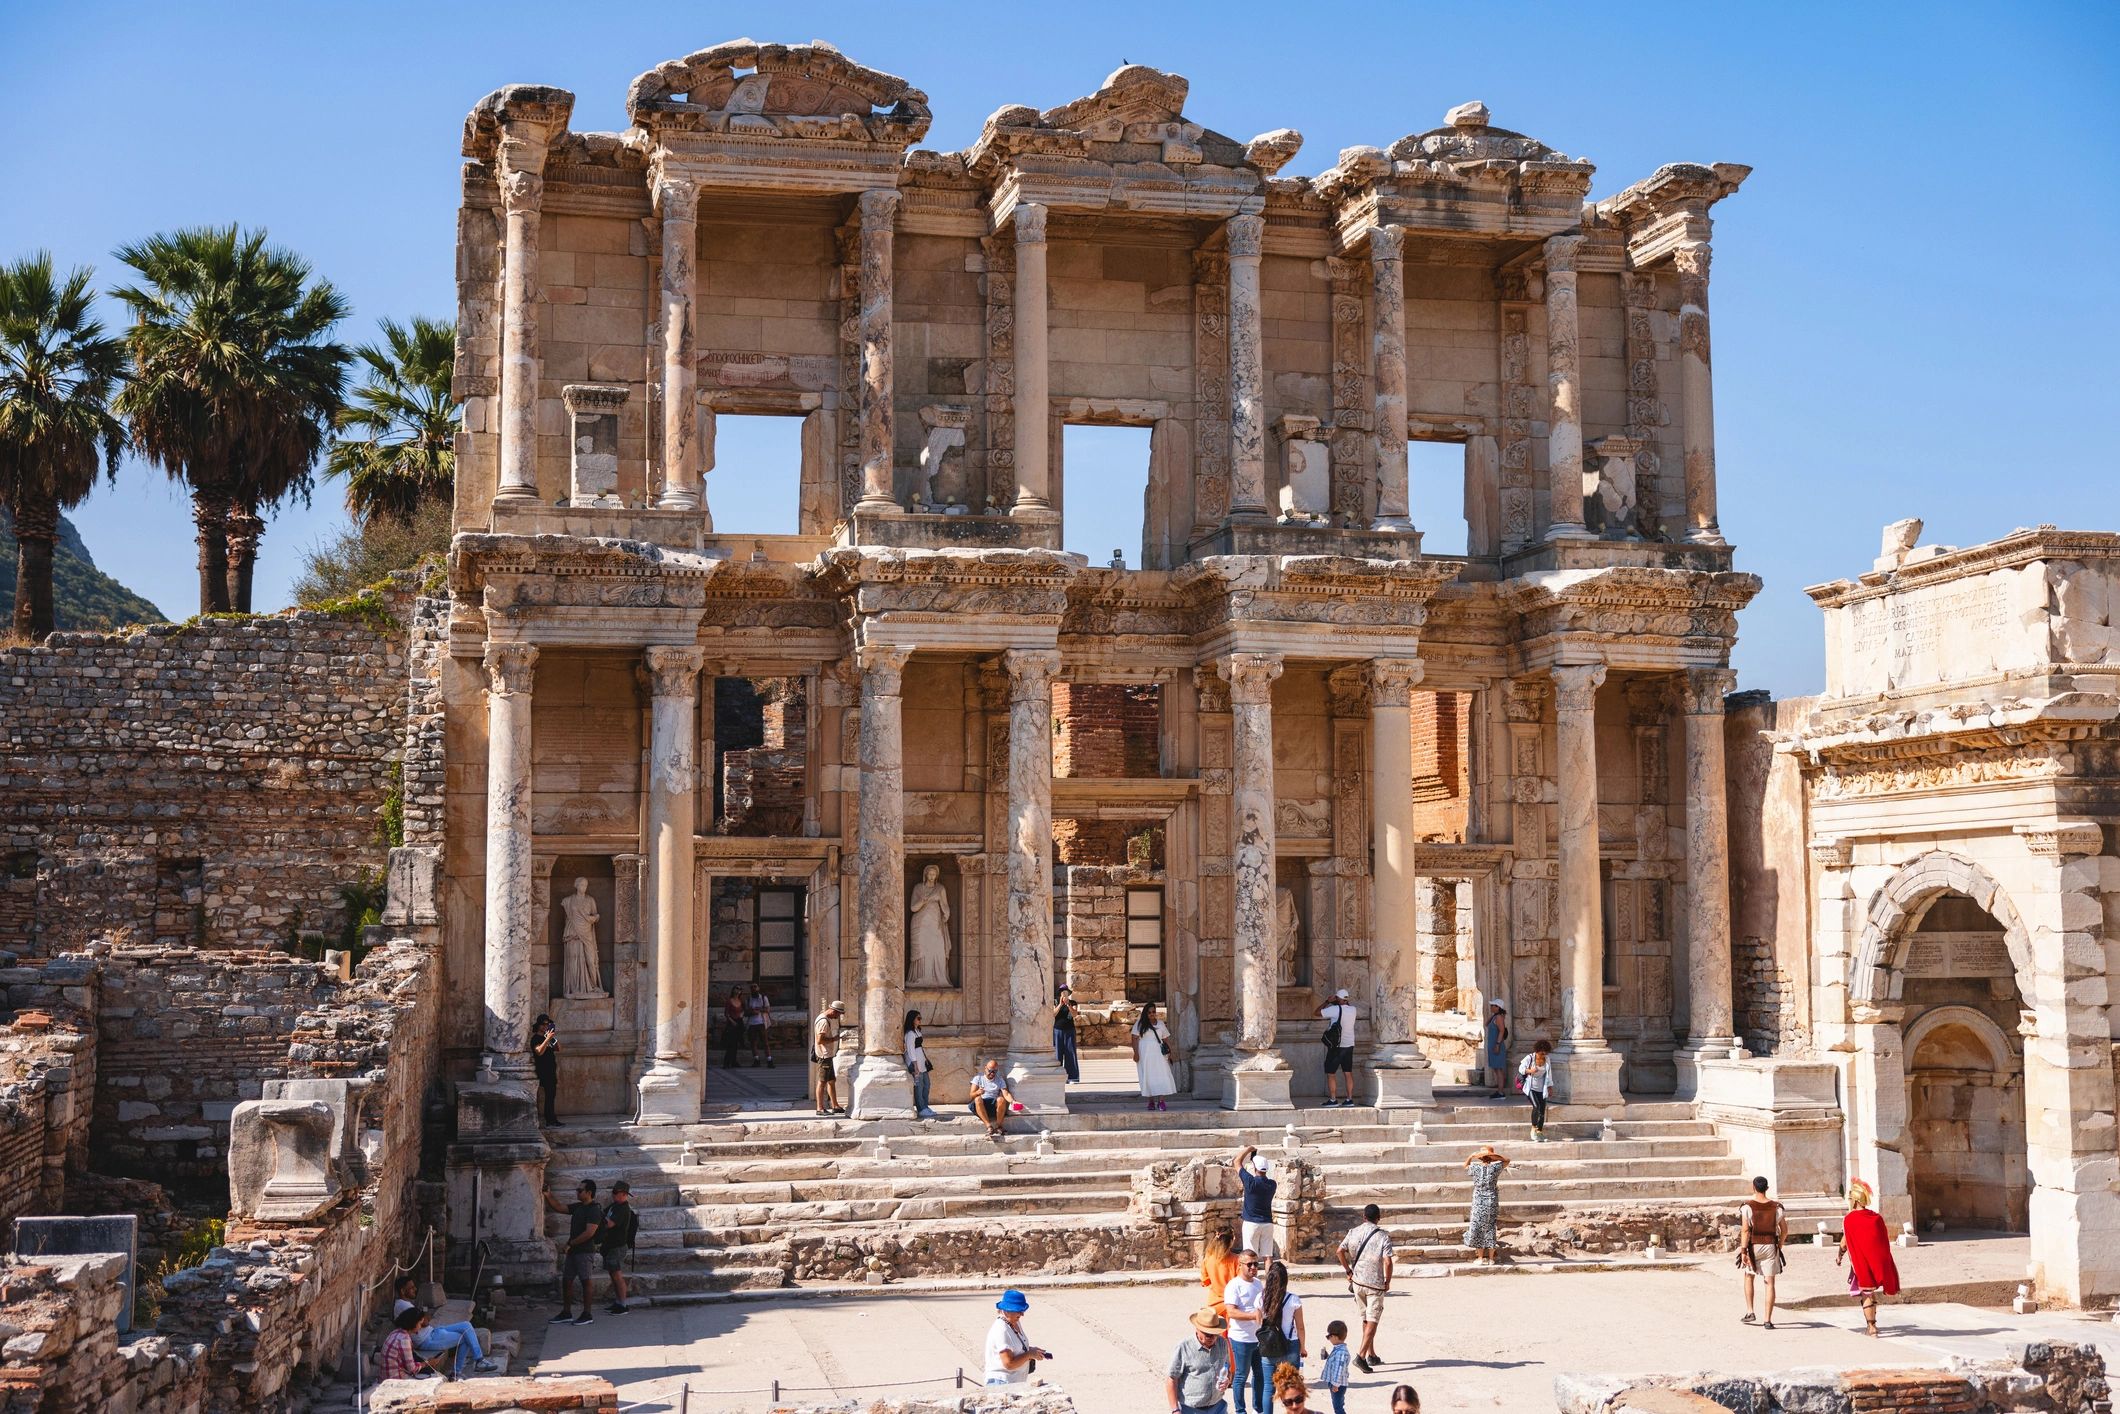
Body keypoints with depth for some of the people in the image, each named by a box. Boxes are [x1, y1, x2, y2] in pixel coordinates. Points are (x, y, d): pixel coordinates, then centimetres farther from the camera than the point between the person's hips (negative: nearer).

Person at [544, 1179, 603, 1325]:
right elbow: (558, 1207, 17)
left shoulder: (594, 1210, -14)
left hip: (585, 1251, -9)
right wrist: (548, 1196, 2)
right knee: (566, 1280, 11)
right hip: (573, 1251, 9)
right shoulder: (578, 1207, 14)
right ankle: (566, 1313, 20)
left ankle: (587, 1315, 1)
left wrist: (570, 1244, -19)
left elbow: (589, 1232, -22)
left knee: (585, 1281, -4)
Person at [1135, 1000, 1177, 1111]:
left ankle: (1161, 1101, -14)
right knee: (1148, 1076, -2)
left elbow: (1166, 1039, 14)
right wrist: (1136, 1053, -12)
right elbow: (1135, 1039, -2)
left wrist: (1169, 1052, 4)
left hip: (1158, 1054, 2)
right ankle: (1151, 1101, 4)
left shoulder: (1160, 1024, 14)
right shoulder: (1139, 1024, 4)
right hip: (1145, 1054, -2)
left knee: (1161, 1075, -10)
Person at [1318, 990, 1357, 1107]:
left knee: (1330, 1073, 2)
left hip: (1337, 1047, -6)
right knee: (1348, 1073, 10)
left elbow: (1317, 1012, -9)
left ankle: (1333, 1099, -1)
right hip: (1349, 1046, 6)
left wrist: (1328, 1001, -3)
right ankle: (1349, 1099, 9)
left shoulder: (1335, 1010, -17)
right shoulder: (1352, 1009, 0)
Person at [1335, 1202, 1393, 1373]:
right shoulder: (1383, 1236, -11)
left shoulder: (1353, 1232, 1)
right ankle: (1361, 1355, -15)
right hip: (1375, 1284, -5)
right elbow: (1387, 1261, -18)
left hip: (1357, 1281, 5)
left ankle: (1372, 1355, 26)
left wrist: (1348, 1272, 12)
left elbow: (1340, 1251, 3)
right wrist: (1388, 1282, -5)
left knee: (1366, 1319, 18)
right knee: (1372, 1321, -2)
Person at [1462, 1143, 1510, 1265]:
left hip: (1478, 1203, -1)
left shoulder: (1475, 1167, -8)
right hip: (1492, 1202, 1)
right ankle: (1491, 1258, 13)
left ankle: (1481, 1258, 10)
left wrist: (1472, 1156, 1)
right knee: (1490, 1228, 9)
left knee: (1478, 1228, 9)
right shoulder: (1495, 1167, -9)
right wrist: (1495, 1156, -4)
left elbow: (1465, 1165, 14)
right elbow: (1507, 1161, 9)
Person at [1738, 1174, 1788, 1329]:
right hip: (1770, 1246, 2)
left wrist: (1743, 1251, -11)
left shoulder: (1748, 1206, -9)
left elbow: (1745, 1230, -13)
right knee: (1770, 1283, 4)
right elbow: (1784, 1230, 4)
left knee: (1748, 1276, 21)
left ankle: (1750, 1312, 16)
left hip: (1753, 1246, -2)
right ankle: (1768, 1320, 1)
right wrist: (1779, 1246, 18)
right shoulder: (1776, 1207, 1)